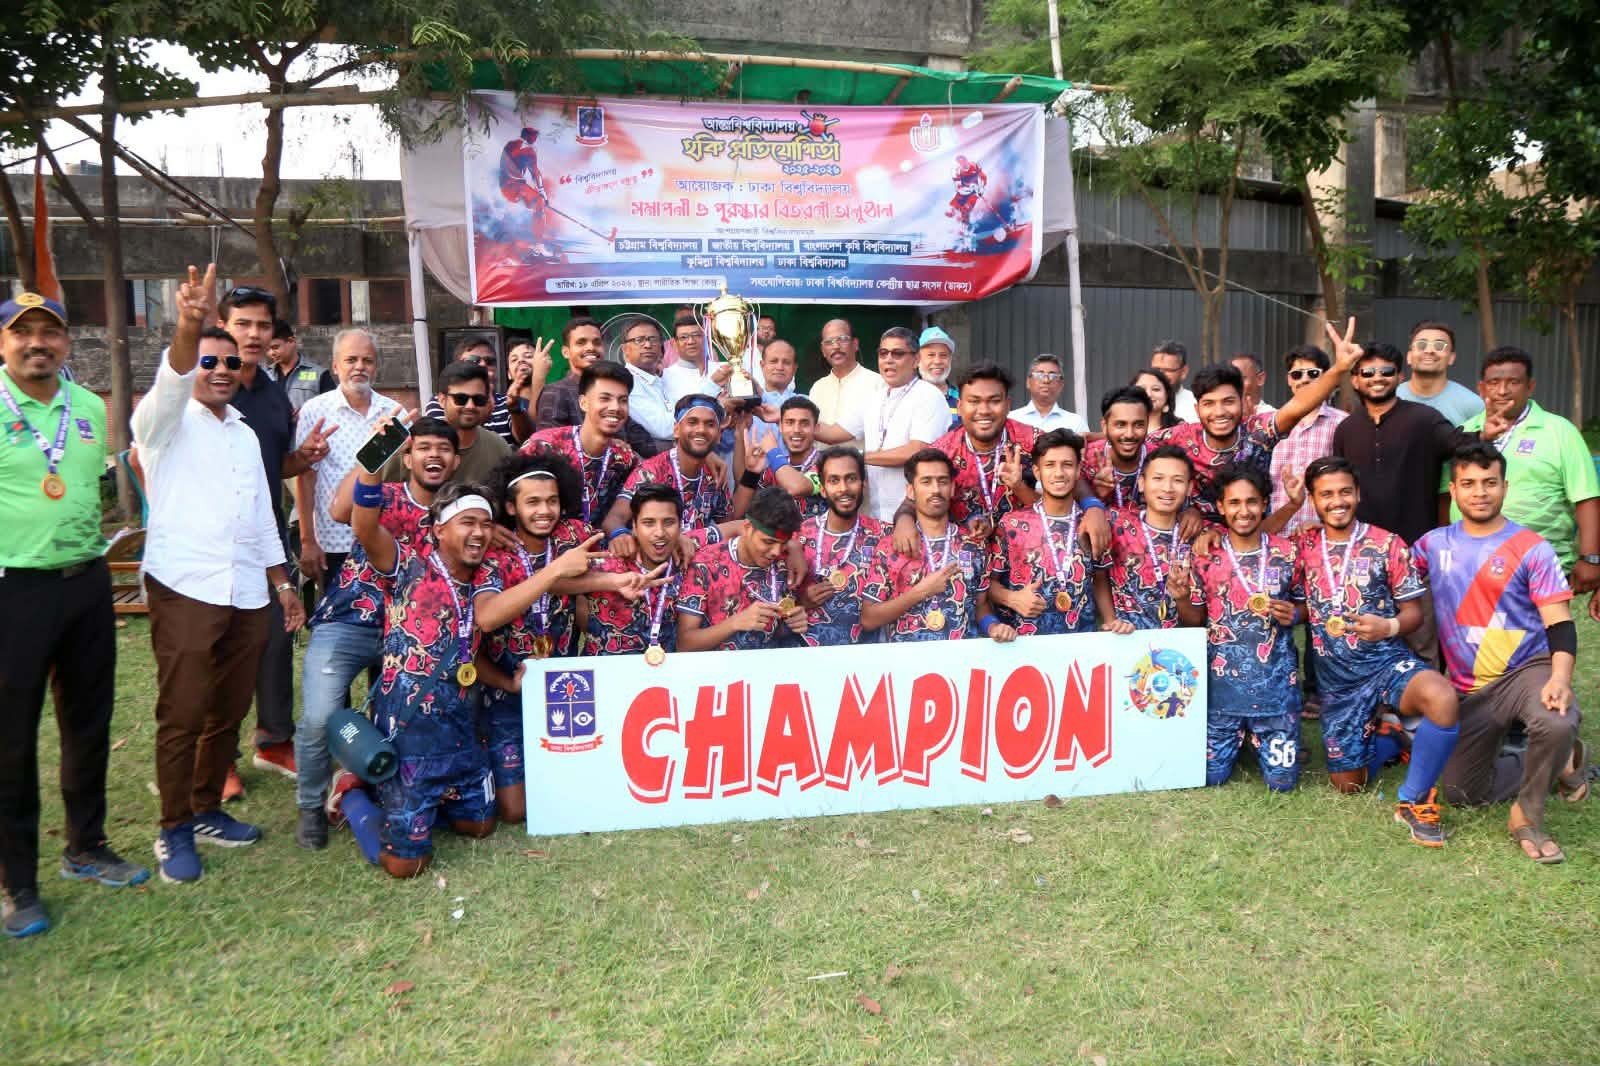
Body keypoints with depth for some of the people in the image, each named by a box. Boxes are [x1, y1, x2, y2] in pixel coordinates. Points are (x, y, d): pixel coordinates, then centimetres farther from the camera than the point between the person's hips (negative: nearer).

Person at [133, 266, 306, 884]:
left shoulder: (244, 434, 20)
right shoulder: (167, 421, 2)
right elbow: (172, 381, -23)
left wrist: (283, 583, 17)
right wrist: (189, 327, -41)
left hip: (248, 595, 6)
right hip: (185, 591, -6)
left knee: (228, 712, 10)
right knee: (181, 716, -3)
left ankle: (207, 810, 25)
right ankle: (174, 831, 9)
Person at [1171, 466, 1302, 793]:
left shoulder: (1286, 553, -3)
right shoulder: (1205, 555, -6)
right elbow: (1195, 620, 1)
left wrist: (1293, 614, -12)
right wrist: (1181, 598, -20)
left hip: (1276, 680, 0)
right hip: (1223, 680, 0)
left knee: (1282, 781, 4)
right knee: (1211, 776, 7)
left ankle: (1256, 738, 36)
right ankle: (1238, 738, 39)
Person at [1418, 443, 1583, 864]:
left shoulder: (1532, 549, -6)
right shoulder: (1434, 544, 4)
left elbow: (1560, 624, -11)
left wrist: (1561, 677, -27)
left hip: (1528, 668, -4)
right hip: (1470, 688, 4)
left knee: (1557, 723, -39)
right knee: (1461, 793, 6)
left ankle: (1527, 817, -13)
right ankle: (1556, 765, 29)